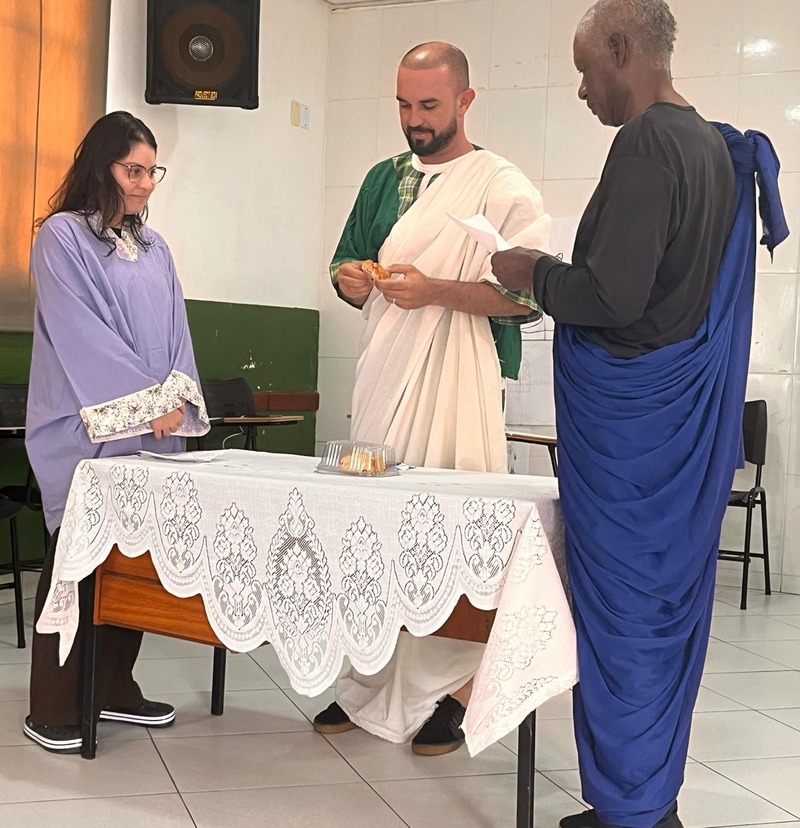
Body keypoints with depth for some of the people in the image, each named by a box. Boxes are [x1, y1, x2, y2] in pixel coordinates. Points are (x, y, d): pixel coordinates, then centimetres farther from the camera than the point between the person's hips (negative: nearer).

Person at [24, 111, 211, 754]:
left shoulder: (154, 247, 18)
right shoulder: (63, 235, -3)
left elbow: (175, 330, 14)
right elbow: (81, 332, -11)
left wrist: (178, 399, -3)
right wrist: (148, 403, -13)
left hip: (153, 432, 6)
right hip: (87, 431, -6)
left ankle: (116, 688, 19)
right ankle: (53, 709, 4)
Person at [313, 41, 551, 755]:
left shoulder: (503, 187, -3)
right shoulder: (385, 179, 17)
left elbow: (530, 296, -12)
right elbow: (350, 264, 24)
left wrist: (435, 291, -20)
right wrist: (351, 279, 1)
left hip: (458, 382, -6)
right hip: (383, 375, 6)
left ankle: (454, 692, 6)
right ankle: (369, 682, 17)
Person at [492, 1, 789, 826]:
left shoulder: (646, 145, -17)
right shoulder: (718, 147, 12)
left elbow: (612, 296, -23)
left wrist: (534, 274, -6)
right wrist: (558, 275, 16)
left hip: (627, 418, -9)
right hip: (685, 416, 9)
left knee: (620, 608, 1)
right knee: (668, 603, 15)